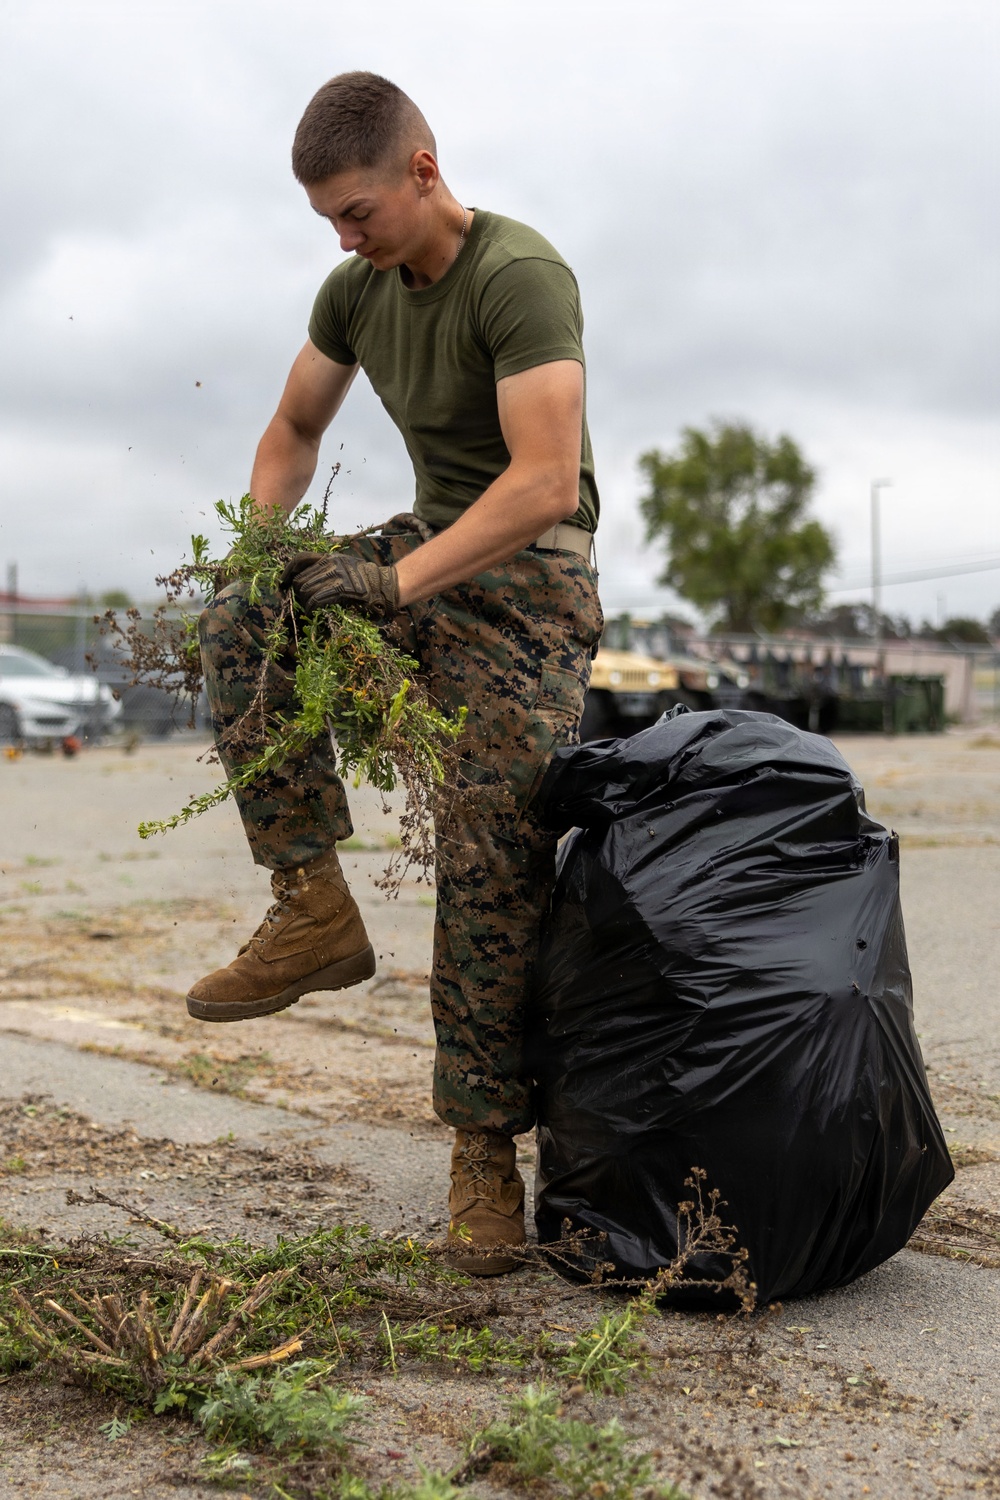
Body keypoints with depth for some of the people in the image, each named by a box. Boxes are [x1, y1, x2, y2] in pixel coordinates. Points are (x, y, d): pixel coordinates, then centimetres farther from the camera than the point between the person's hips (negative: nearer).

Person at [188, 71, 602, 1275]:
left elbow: (545, 482, -29)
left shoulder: (520, 277, -19)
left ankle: (484, 1148, -9)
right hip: (428, 542, 7)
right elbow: (293, 431, 18)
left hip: (527, 570, -7)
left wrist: (395, 583, -35)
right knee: (239, 628, -16)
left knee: (492, 865, -17)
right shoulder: (357, 289, 5)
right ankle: (313, 907, -11)